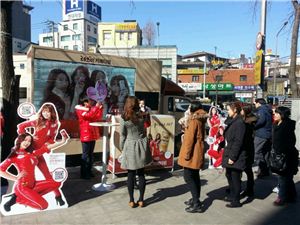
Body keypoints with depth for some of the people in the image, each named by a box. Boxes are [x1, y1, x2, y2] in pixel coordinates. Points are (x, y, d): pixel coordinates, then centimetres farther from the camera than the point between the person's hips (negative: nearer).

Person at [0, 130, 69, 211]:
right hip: (22, 186, -7)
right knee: (43, 205, -15)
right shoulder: (14, 155, -3)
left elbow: (48, 147, 6)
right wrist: (16, 178, -14)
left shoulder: (32, 153, 10)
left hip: (33, 184, 7)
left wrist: (63, 141, -2)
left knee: (56, 183, 1)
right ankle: (18, 199, 5)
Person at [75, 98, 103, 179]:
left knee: (91, 154, 12)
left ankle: (89, 171, 21)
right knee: (86, 155, -4)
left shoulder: (90, 109, 17)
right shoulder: (81, 110, -6)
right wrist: (96, 107, -22)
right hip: (86, 136, -8)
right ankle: (83, 173, 4)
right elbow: (89, 116, -24)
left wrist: (100, 108, 1)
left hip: (92, 135, 8)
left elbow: (98, 118, 11)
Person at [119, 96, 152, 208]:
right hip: (141, 145, 2)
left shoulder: (123, 118, -9)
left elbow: (122, 136, -5)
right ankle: (141, 200, 17)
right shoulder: (141, 116, -2)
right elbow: (144, 131, 7)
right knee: (141, 173, 9)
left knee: (131, 174, 8)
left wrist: (122, 149, 5)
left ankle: (131, 201, 15)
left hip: (129, 146, -2)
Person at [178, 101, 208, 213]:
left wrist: (187, 153, -18)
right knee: (195, 176, 16)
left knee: (188, 176, -6)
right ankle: (195, 199, 27)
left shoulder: (194, 120, -17)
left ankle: (196, 204, -4)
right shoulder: (201, 120, 12)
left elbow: (190, 138, -20)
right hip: (198, 152, 10)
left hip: (192, 152, -10)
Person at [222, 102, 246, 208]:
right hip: (229, 153, 9)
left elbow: (238, 142, -20)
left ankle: (236, 201, 15)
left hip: (235, 156, -9)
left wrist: (232, 157, -20)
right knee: (229, 175, 19)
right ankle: (232, 196, 35)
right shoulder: (232, 121, 11)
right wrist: (227, 153, 13)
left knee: (235, 177, 2)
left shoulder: (239, 123, -17)